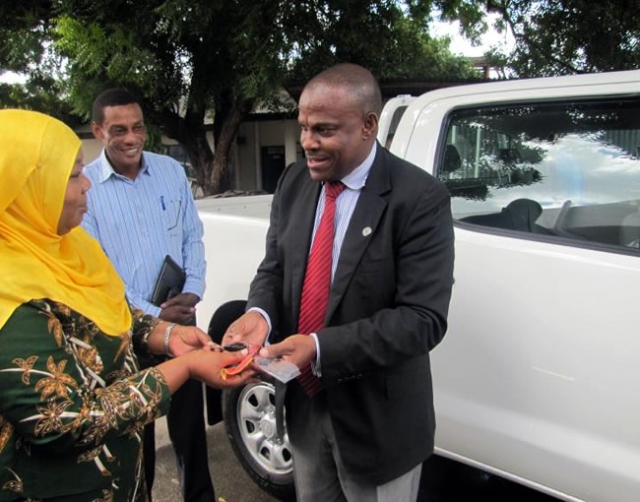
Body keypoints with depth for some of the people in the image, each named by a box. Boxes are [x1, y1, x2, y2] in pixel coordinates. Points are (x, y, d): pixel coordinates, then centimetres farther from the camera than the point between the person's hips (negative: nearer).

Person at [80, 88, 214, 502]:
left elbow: (193, 237, 6)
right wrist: (151, 315, -15)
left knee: (189, 418, 17)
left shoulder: (172, 171, 1)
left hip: (181, 319, 3)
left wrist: (192, 291, -9)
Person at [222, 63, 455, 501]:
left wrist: (321, 348, -31)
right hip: (304, 402, 6)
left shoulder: (419, 198, -20)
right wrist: (259, 313, -17)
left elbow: (424, 318, -24)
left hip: (375, 416, -5)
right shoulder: (295, 182, -1)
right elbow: (275, 267, 6)